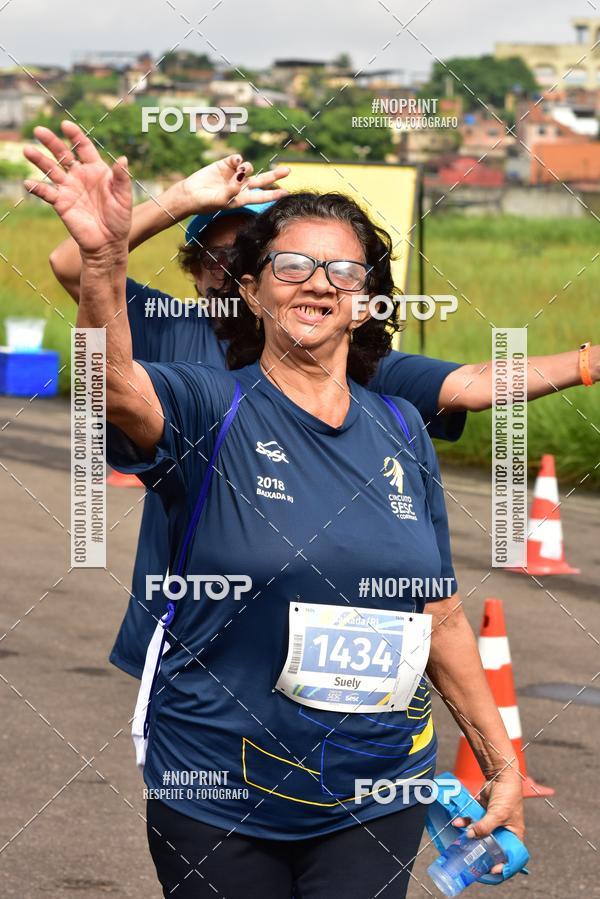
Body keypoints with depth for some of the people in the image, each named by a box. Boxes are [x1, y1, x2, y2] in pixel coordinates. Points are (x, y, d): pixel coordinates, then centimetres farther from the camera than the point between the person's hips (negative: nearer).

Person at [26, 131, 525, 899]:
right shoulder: (210, 411, -6)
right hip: (218, 798, -3)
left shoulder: (401, 433, 6)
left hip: (374, 799, 3)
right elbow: (115, 387, -30)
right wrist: (104, 259, -48)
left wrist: (500, 758, 12)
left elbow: (441, 615, 13)